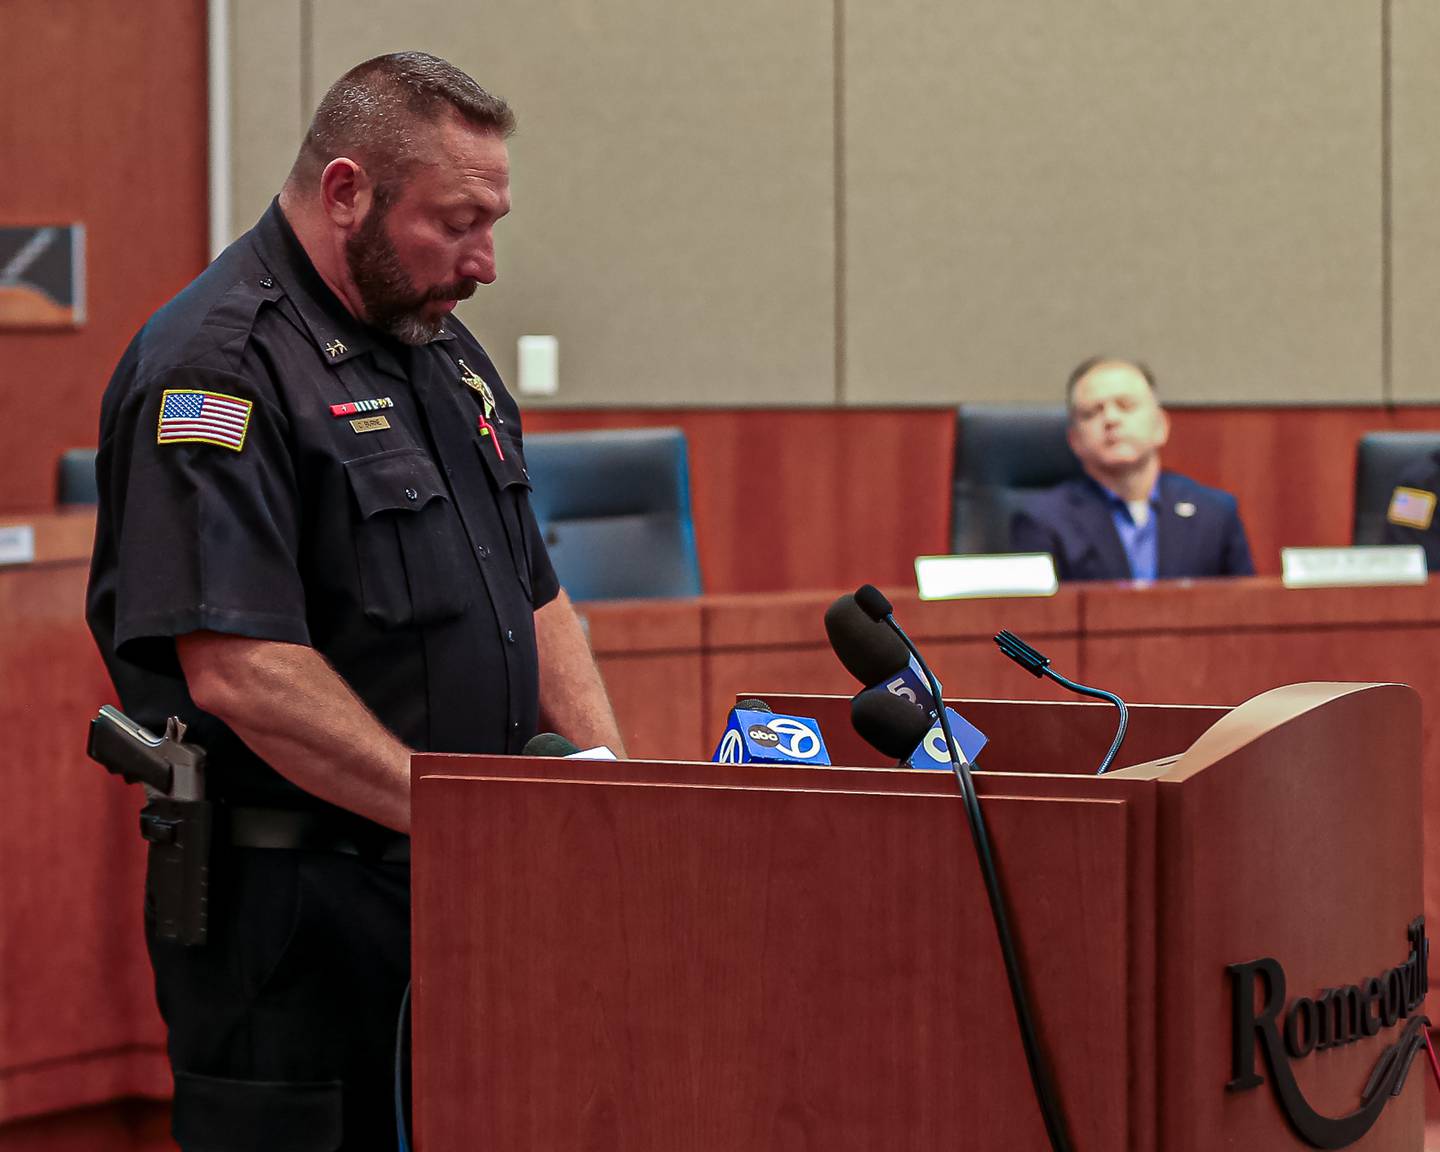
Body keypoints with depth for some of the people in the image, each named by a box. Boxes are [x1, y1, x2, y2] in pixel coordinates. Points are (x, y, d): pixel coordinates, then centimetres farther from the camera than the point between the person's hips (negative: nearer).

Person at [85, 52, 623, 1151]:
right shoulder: (219, 367, -15)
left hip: (453, 893, 9)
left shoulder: (447, 354, 15)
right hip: (287, 909, -8)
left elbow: (533, 595, 22)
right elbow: (239, 673, -24)